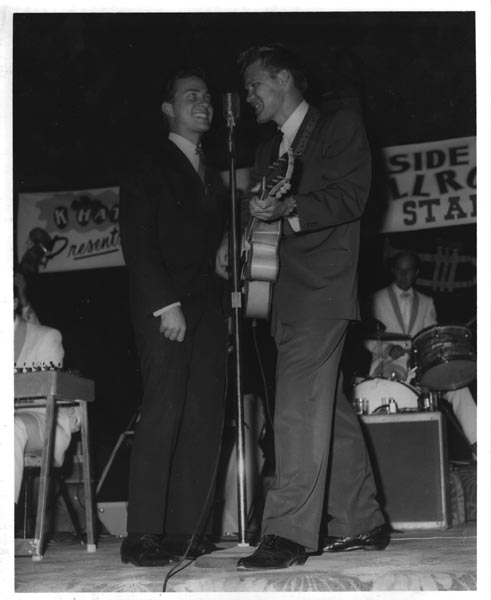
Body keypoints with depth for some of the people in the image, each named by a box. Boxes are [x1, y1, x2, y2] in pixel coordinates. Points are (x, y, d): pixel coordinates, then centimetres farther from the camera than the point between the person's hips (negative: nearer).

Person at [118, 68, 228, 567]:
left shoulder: (212, 178, 23)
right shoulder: (147, 171, 4)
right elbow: (137, 245, -5)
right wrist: (166, 304, -13)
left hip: (205, 305, 6)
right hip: (163, 306, -6)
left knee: (205, 418, -2)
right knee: (164, 412, -15)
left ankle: (186, 531, 1)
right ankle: (143, 537, -14)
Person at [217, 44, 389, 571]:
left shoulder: (339, 127, 3)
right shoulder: (269, 151, 25)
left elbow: (350, 197, -10)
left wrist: (290, 207, -24)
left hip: (322, 287, -8)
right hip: (289, 292, 8)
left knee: (299, 405, -16)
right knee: (329, 409, 8)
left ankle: (289, 533, -19)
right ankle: (362, 524, 14)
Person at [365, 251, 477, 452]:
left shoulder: (426, 303, 20)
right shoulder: (379, 299, 10)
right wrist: (388, 348, -17)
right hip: (387, 365, -3)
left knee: (457, 386, -20)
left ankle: (477, 445, -25)